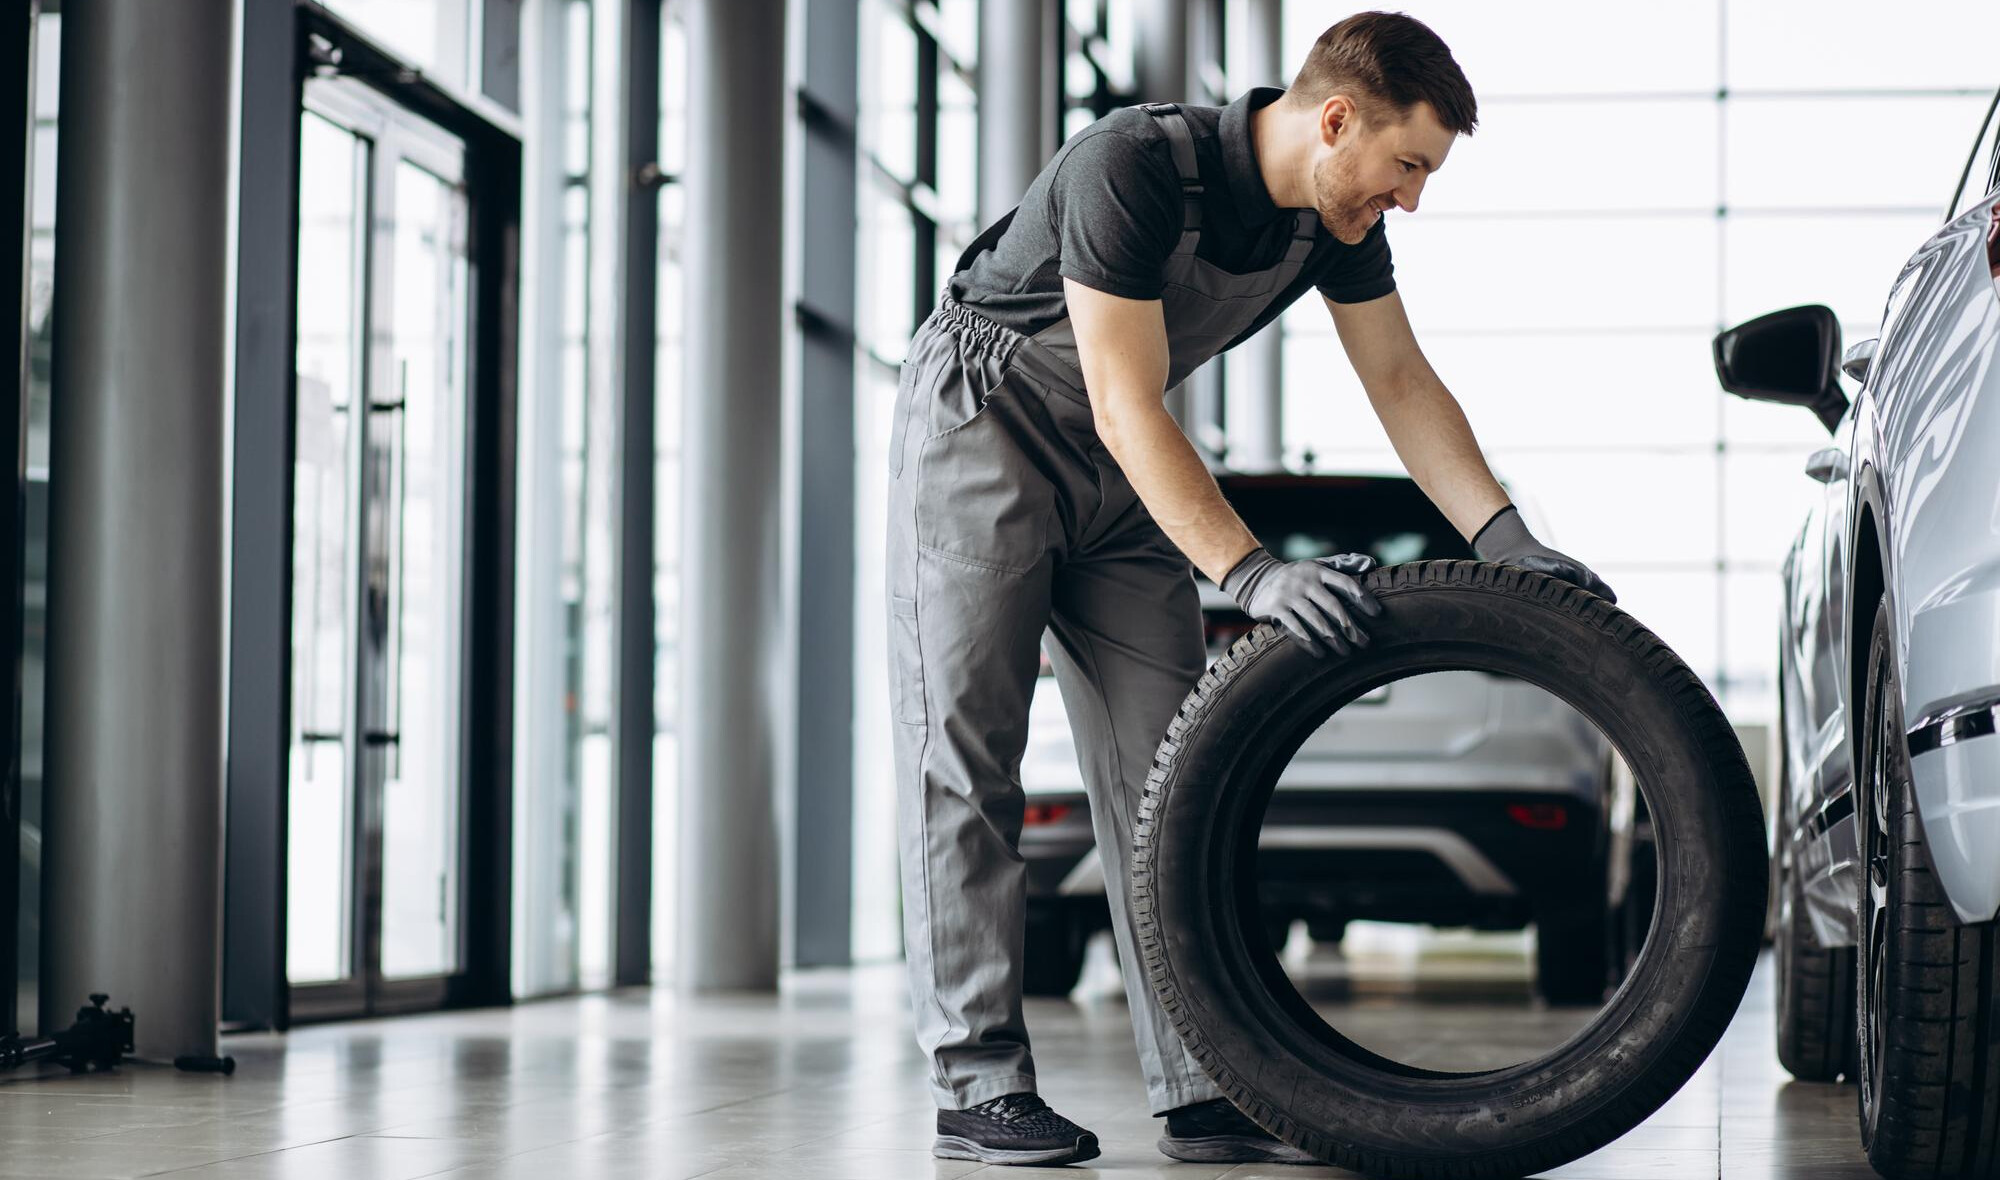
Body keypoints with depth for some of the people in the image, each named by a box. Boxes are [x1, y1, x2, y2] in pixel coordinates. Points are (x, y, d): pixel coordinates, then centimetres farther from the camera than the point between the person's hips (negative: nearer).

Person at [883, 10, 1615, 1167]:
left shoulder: (1336, 217, -9)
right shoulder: (1134, 168, -31)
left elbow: (1405, 384, 0)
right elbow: (1127, 410, -32)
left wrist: (1510, 542, -10)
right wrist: (1253, 574, -37)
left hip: (1121, 473, 7)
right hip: (981, 427, -7)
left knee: (1165, 770, -1)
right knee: (965, 759, -8)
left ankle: (1204, 1093, -2)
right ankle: (979, 1085, -4)